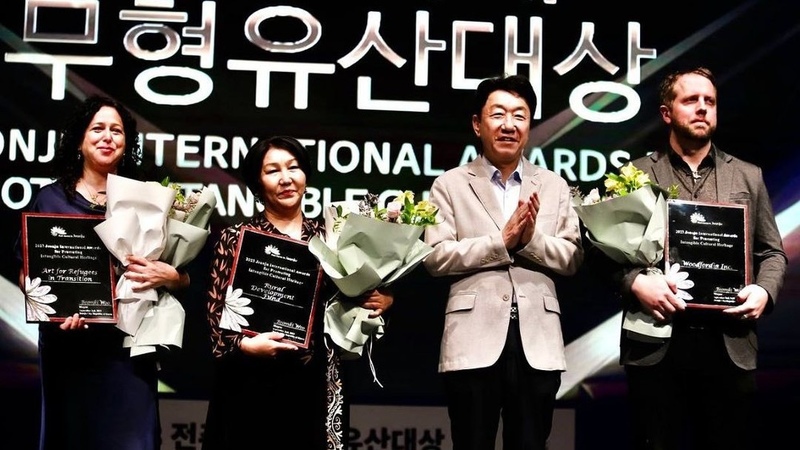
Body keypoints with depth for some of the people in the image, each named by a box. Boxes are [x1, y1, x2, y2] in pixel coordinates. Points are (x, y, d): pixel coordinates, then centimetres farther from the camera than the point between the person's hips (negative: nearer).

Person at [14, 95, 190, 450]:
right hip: (66, 343, 0)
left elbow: (184, 279, 8)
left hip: (129, 345, 0)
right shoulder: (50, 198, 5)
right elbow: (27, 274, 4)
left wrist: (169, 276, -14)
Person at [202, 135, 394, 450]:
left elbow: (347, 300, 13)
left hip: (317, 385, 3)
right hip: (253, 386, -2)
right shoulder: (235, 238, 1)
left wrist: (380, 300, -6)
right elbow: (217, 313, -2)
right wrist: (243, 344, -19)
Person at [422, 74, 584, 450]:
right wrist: (501, 241, -13)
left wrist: (531, 239, -12)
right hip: (474, 341, -2)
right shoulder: (450, 184, 5)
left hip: (537, 342, 2)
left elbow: (572, 259, 5)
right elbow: (435, 256, -5)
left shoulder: (554, 186, 12)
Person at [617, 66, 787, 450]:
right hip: (656, 345, -2)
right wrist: (635, 282, -16)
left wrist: (764, 291, -5)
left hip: (731, 347, 2)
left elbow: (772, 252, 15)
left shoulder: (748, 177, 16)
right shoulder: (636, 174, 8)